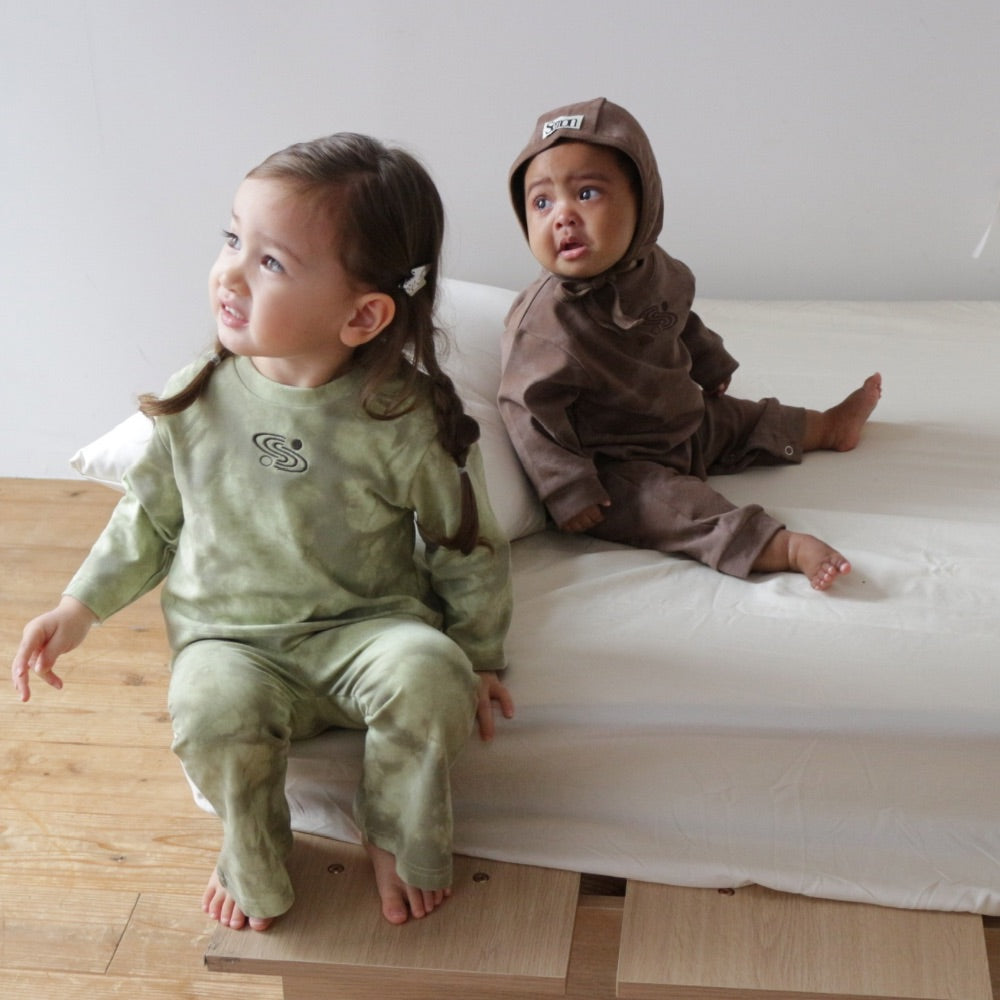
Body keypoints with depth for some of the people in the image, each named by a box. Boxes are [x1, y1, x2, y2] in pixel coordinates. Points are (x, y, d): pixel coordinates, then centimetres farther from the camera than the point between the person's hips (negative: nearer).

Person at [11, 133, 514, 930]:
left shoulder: (405, 420, -13)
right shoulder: (198, 399, -5)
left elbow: (467, 547, 0)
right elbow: (151, 515, 12)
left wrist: (477, 658, 1)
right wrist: (81, 608, 8)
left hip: (366, 626, -1)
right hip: (232, 638, 1)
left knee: (428, 676, -33)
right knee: (214, 711, -33)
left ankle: (399, 843, -2)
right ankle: (254, 864, 0)